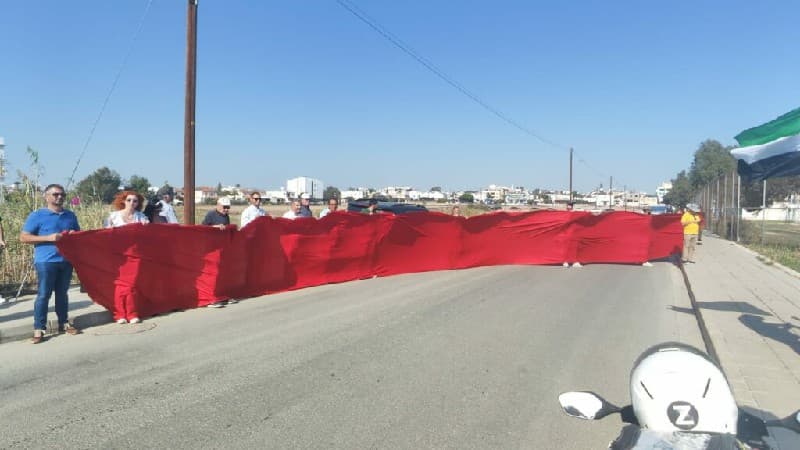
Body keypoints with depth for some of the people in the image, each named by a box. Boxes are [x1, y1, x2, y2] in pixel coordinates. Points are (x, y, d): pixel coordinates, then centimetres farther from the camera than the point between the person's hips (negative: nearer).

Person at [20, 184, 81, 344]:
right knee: (44, 294, -4)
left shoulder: (70, 215, 12)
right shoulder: (37, 215, -3)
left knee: (62, 293, 13)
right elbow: (23, 237, -6)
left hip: (66, 260, 5)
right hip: (46, 261, -5)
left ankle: (64, 323, 21)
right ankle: (38, 329, 1)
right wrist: (48, 238, -17)